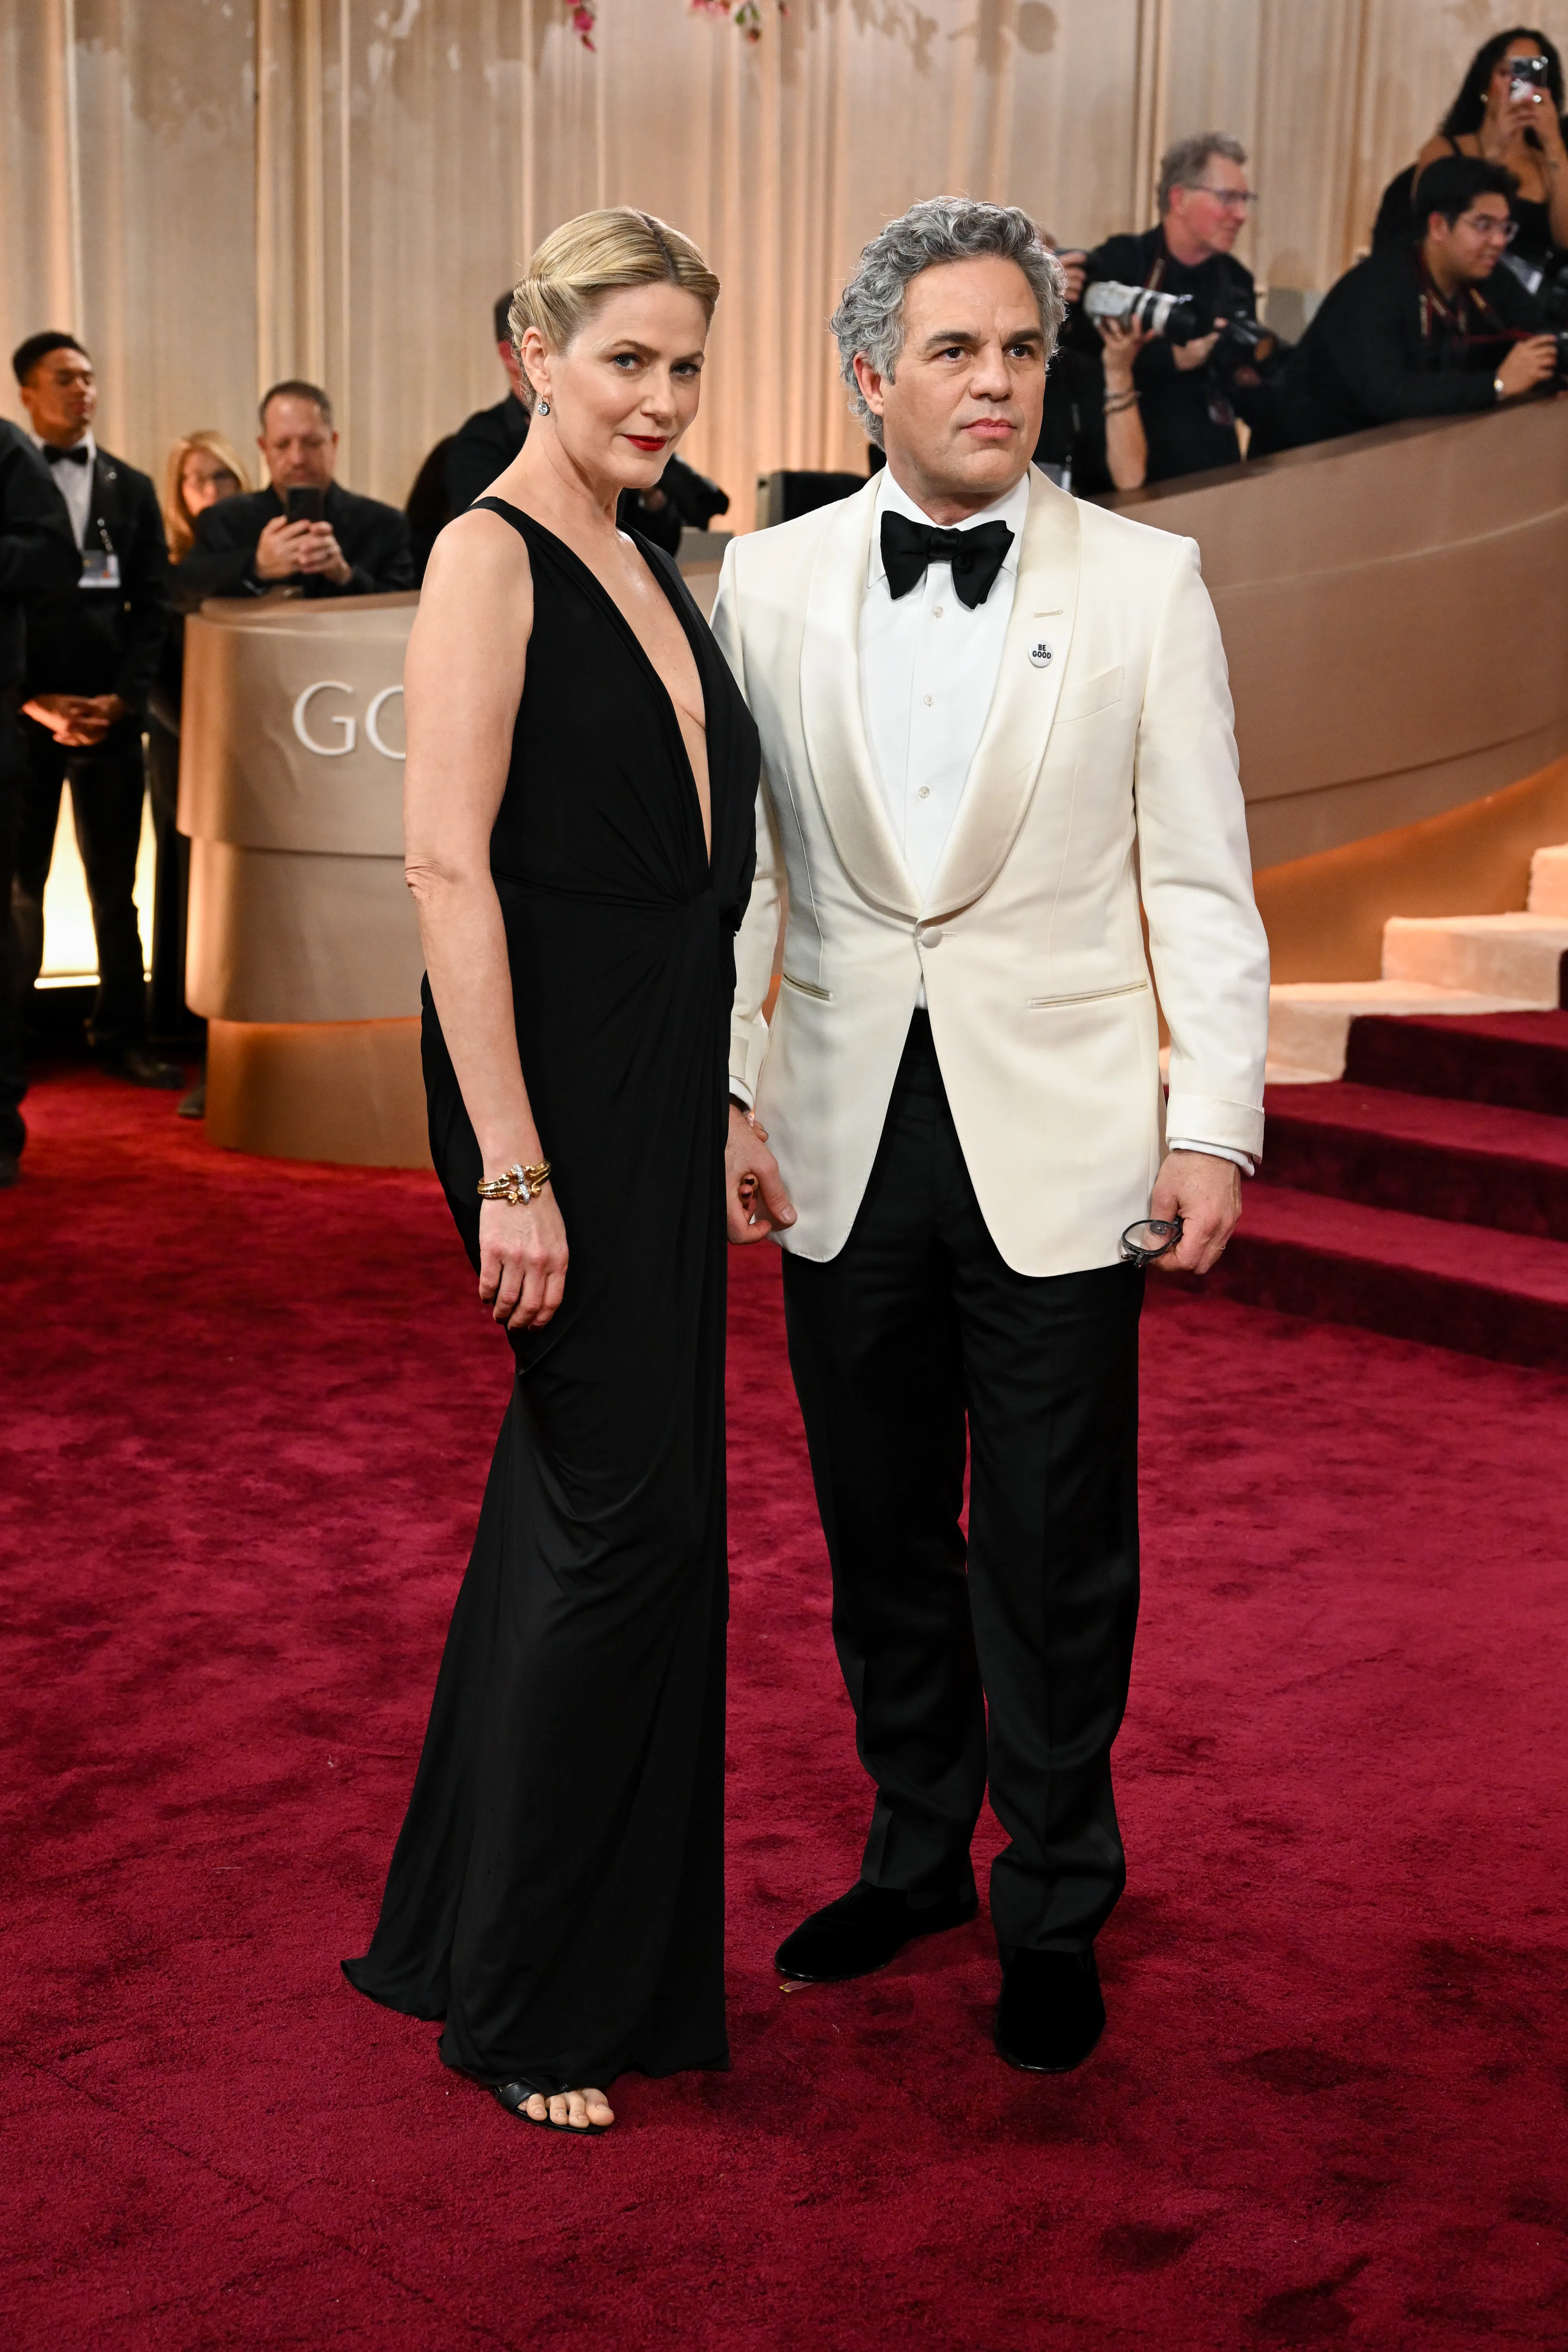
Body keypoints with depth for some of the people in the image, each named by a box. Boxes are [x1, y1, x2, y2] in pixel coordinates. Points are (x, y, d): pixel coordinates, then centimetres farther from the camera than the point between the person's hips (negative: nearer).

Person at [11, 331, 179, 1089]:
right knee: (17, 885, 2)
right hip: (25, 714, -2)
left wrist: (122, 699, -5)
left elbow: (152, 606, 8)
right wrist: (33, 701, -9)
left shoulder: (132, 489, 12)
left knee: (115, 886, 4)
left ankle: (121, 1037, 10)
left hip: (110, 714, 2)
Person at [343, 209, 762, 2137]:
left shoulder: (646, 566, 16)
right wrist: (510, 1168, -23)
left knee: (600, 1491, 15)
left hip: (665, 1080, 9)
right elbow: (448, 865, -18)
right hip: (553, 1071, -9)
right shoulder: (490, 553, -10)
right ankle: (529, 1997, 12)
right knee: (624, 1503, -5)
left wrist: (717, 1107, 15)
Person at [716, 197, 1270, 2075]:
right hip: (846, 1143, 2)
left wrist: (1215, 1121, -5)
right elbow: (737, 864, 8)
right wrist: (728, 1095, 3)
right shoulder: (767, 582, 5)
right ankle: (913, 1856, 34)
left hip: (1059, 1146, -2)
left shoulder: (1146, 584, 0)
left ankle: (1055, 1914, 24)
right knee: (881, 1534, 14)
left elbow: (1199, 878, 0)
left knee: (1055, 1555, 5)